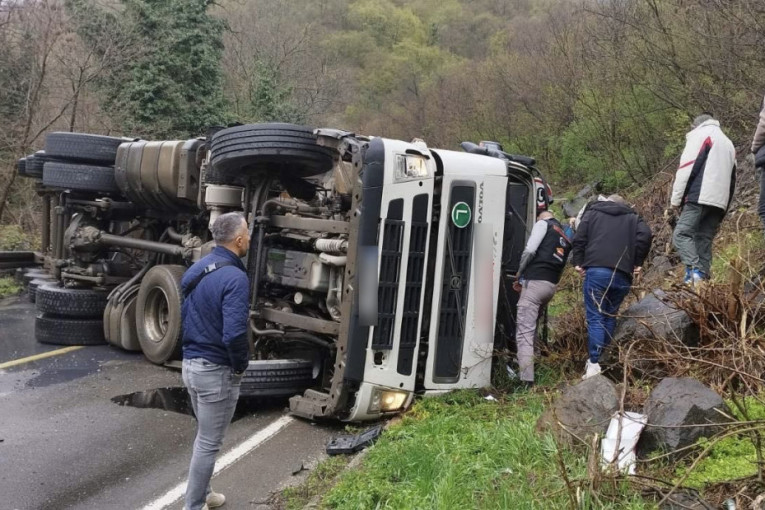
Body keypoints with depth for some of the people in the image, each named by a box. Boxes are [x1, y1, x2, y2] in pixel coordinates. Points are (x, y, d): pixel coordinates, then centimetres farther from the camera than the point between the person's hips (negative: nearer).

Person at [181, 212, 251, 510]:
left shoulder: (196, 269, 6)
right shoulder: (234, 277, -23)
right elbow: (234, 333, -30)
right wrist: (241, 365, -13)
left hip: (191, 363, 9)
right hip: (217, 371, -9)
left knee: (205, 436, 24)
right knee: (208, 444, 5)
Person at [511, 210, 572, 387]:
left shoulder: (543, 224, 6)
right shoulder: (566, 237, 26)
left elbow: (530, 250, -9)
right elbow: (560, 264, 19)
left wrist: (519, 274, 4)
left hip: (535, 282, -8)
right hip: (552, 285, 8)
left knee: (524, 332, -11)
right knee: (531, 328, 22)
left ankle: (527, 380, -19)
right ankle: (521, 367, 26)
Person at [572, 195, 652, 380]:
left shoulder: (592, 212, 17)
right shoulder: (633, 217, 19)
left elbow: (579, 238, 3)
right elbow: (645, 235, 1)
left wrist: (578, 262, 7)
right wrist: (637, 262, 8)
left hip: (596, 271, -2)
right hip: (622, 275, 2)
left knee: (595, 317, -4)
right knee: (610, 315, 16)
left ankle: (594, 364, -14)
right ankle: (604, 358, 17)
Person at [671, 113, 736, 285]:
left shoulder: (701, 135, 8)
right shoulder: (729, 144, 31)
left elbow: (687, 168, -5)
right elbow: (731, 180, 27)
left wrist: (676, 198, -4)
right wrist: (722, 211, 23)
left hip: (700, 198, -7)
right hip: (720, 201, 7)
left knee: (681, 234, -12)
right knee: (704, 240, 5)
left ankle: (694, 271, -31)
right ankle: (702, 278, -5)